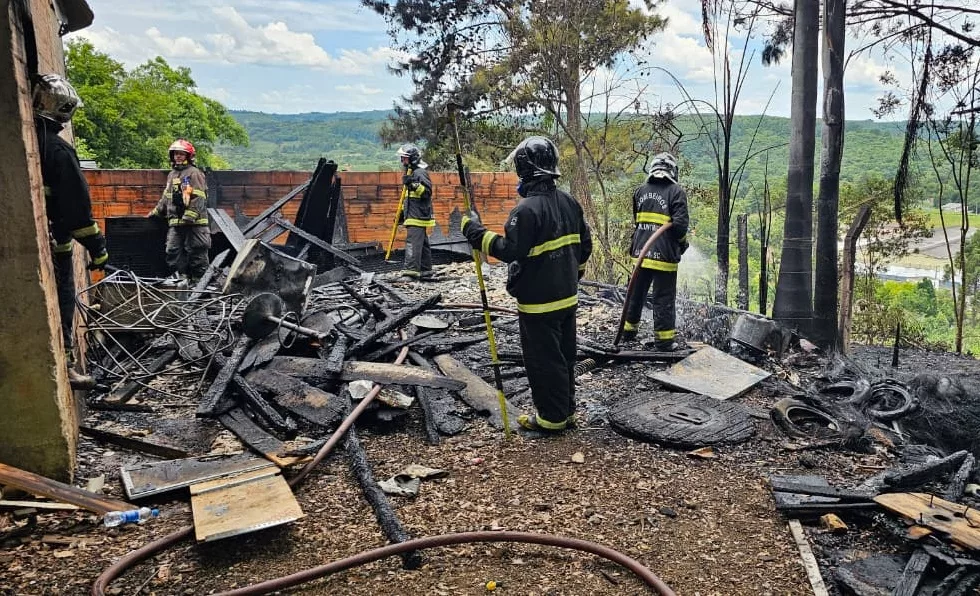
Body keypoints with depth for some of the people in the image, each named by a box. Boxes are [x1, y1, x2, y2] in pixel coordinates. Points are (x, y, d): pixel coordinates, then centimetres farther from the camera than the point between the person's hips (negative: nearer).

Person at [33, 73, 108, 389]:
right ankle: (62, 367, 9)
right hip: (52, 244, -7)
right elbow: (77, 203, -19)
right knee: (60, 304, 3)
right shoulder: (57, 149, -16)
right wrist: (96, 246, -14)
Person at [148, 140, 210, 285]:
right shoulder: (172, 175, 22)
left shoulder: (194, 173, -4)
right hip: (175, 222, 8)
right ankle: (183, 277, 11)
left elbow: (198, 198, -14)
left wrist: (190, 216, -21)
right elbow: (166, 198, 31)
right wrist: (156, 212, 29)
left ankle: (198, 280, 3)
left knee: (196, 252, -3)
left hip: (194, 222, -8)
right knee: (173, 252, 4)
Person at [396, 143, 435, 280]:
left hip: (418, 216, -10)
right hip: (413, 215, 10)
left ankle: (411, 271, -20)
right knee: (422, 244, 11)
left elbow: (427, 191, -20)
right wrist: (403, 212, 25)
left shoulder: (420, 172, -10)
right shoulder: (411, 172, 22)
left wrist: (414, 185, -31)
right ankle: (425, 272, 15)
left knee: (412, 243, -16)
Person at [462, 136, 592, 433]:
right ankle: (566, 410, 31)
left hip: (538, 302, -8)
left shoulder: (527, 209, -22)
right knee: (564, 356, 18)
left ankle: (551, 417, 15)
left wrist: (476, 232, -15)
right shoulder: (569, 202, 5)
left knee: (543, 361, 4)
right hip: (567, 296, 9)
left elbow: (509, 250, -24)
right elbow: (585, 245, 12)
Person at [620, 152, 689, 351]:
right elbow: (680, 224, -15)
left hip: (641, 251, 6)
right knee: (663, 297, 2)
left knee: (636, 294, 18)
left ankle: (629, 331, 29)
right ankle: (664, 340, 7)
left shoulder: (640, 191, 8)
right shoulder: (676, 191, -9)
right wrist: (683, 242, 3)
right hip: (664, 253, -5)